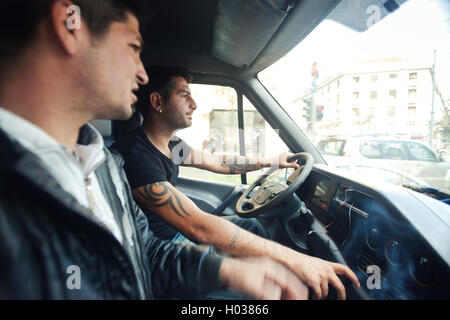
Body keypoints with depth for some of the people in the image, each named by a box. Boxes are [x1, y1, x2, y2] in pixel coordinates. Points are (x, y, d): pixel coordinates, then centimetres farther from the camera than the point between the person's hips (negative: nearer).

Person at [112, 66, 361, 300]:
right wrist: (293, 259, -37)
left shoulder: (172, 145, 2)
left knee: (253, 227, 12)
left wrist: (270, 161, 16)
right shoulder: (136, 155, -30)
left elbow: (216, 163, 14)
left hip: (178, 230, 9)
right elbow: (199, 227, -38)